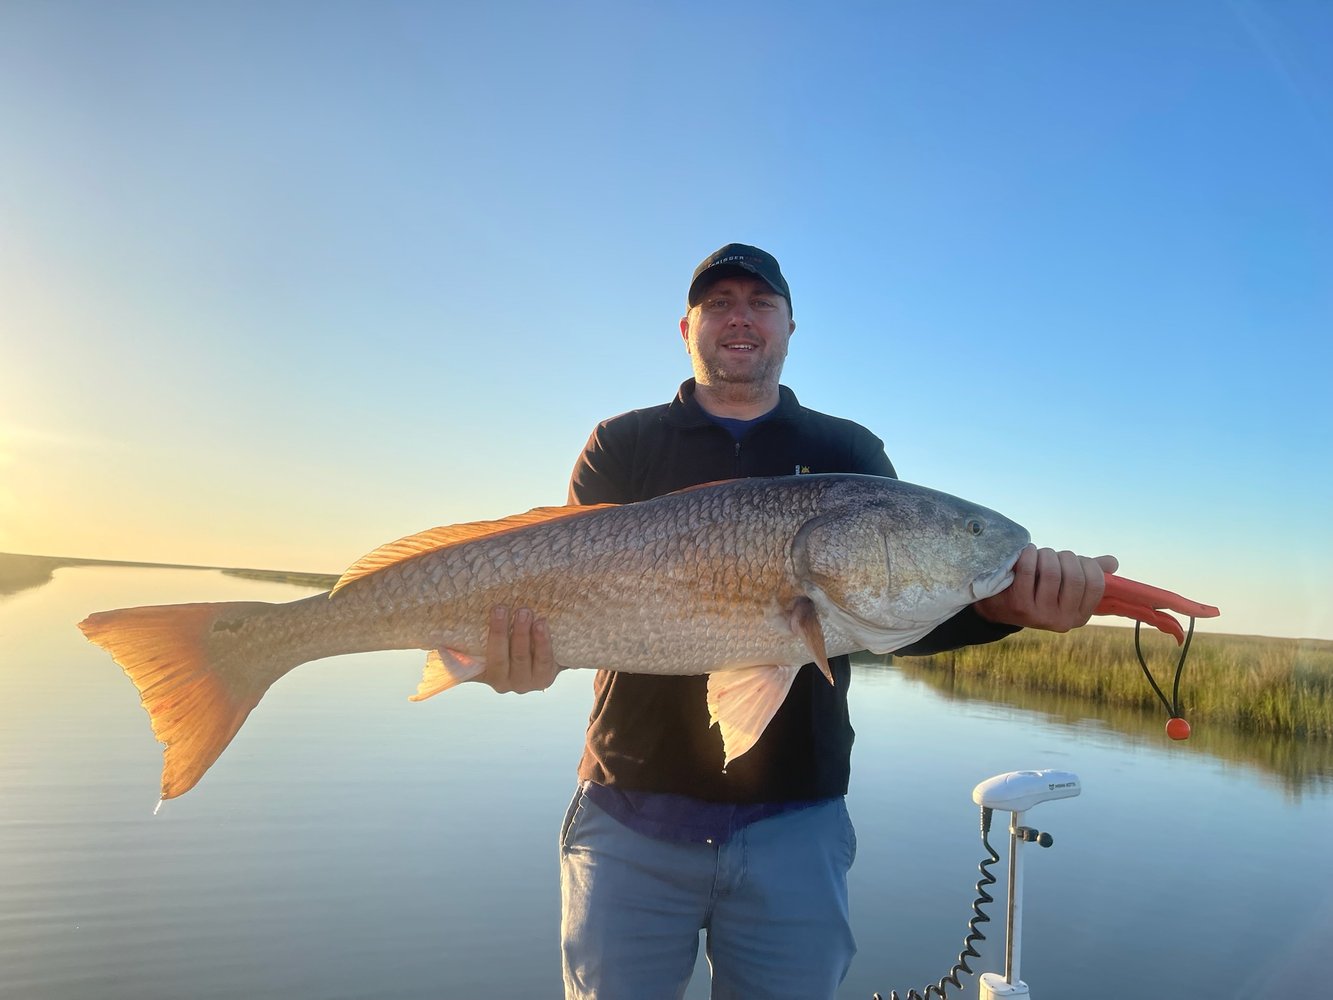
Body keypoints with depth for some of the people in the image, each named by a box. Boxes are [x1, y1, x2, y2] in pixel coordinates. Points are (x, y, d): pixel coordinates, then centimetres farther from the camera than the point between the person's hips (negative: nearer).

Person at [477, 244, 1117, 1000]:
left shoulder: (850, 453, 8)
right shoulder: (622, 447, 6)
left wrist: (1000, 604, -23)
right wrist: (530, 645, -27)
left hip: (795, 819, 1)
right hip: (632, 813, 0)